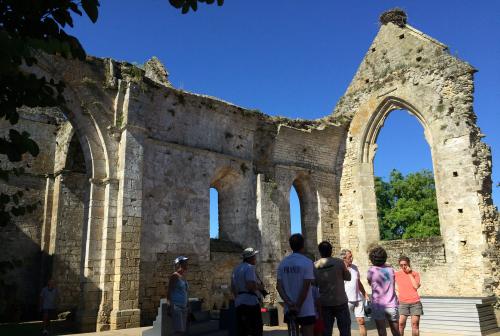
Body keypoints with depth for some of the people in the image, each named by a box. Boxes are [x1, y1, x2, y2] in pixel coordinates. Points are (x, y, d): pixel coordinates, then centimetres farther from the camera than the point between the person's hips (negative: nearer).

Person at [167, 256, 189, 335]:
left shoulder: (184, 276, 15)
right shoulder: (175, 276, -7)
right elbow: (169, 291, -10)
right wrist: (170, 307, -16)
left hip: (184, 307, 8)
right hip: (176, 306, -8)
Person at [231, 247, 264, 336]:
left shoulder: (236, 269, 17)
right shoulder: (250, 268, -11)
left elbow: (232, 287, 21)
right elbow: (251, 286, -23)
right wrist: (259, 287, -5)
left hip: (238, 303, 9)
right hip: (250, 302, -9)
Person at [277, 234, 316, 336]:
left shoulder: (283, 263, 4)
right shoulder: (307, 262, -10)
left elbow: (279, 286, -1)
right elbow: (305, 288, -15)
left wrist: (289, 304, -6)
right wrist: (298, 306, -10)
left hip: (289, 309, 5)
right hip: (306, 310, -4)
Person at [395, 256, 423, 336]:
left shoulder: (415, 274, 4)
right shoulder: (397, 274, 5)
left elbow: (416, 286, -10)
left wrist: (410, 274, -9)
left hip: (415, 302, 0)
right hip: (402, 303, 0)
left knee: (415, 324, 1)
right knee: (401, 323, -9)